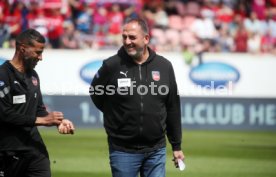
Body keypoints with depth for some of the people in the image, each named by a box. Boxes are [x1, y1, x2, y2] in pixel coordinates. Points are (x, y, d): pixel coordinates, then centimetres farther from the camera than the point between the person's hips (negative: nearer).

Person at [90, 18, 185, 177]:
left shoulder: (164, 66, 2)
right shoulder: (112, 65, -5)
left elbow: (173, 109, 9)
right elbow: (95, 94, 11)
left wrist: (177, 146, 11)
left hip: (156, 150, 2)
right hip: (123, 151, -2)